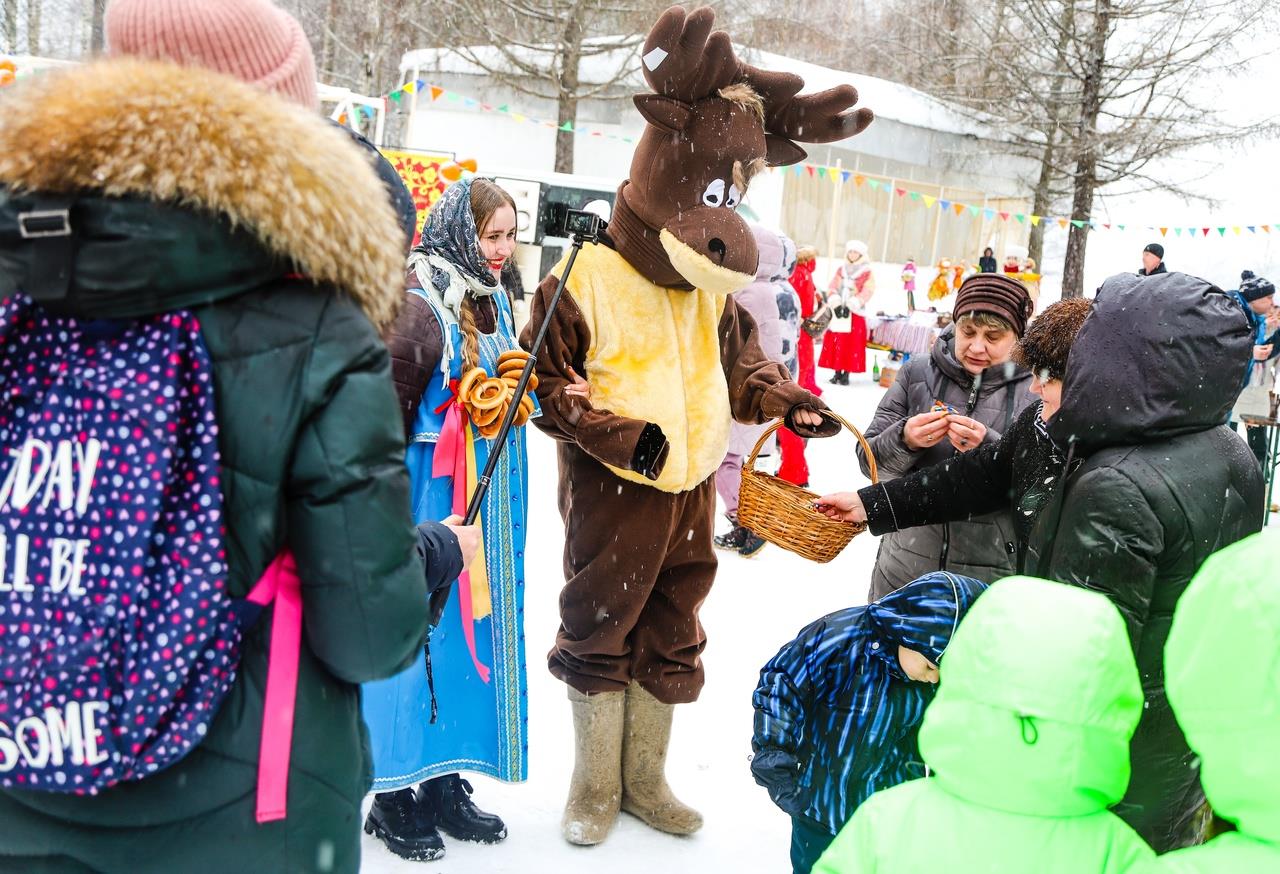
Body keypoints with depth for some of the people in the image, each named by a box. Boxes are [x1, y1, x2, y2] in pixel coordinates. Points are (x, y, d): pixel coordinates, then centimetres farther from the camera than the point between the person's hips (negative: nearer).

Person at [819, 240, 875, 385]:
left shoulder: (867, 273, 1)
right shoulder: (841, 270, 14)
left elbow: (866, 292, -9)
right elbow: (832, 288, 6)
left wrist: (850, 306, -18)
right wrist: (836, 304, -11)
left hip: (855, 313, -4)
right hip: (837, 311, 4)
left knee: (852, 344, -5)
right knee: (835, 343, 2)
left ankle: (846, 374, 1)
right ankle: (837, 373, 8)